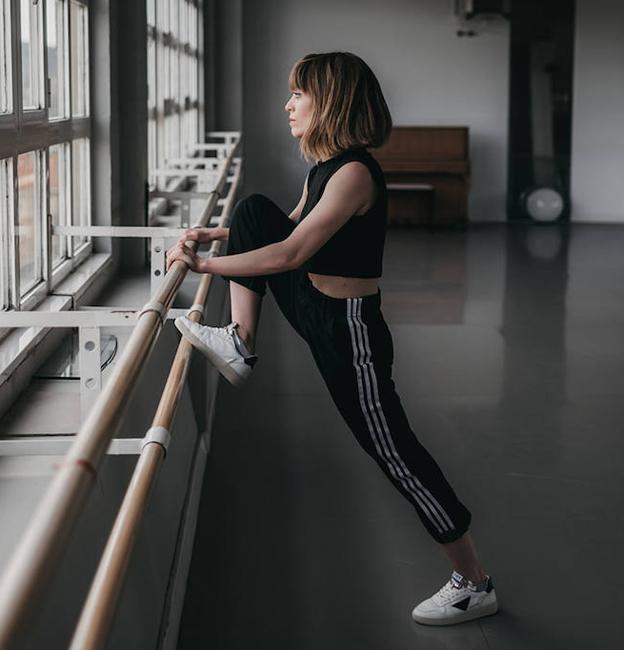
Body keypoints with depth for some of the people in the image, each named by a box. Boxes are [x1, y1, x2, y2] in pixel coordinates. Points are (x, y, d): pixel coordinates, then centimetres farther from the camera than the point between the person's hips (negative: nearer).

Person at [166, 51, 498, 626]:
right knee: (254, 207, 3)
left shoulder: (354, 173, -24)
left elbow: (291, 253, -30)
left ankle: (474, 585, 10)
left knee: (392, 449, -3)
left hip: (348, 328, -9)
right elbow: (290, 230, 22)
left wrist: (204, 265, -24)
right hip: (314, 308, 9)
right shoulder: (323, 165, 6)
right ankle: (242, 346, 4)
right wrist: (216, 234, 16)